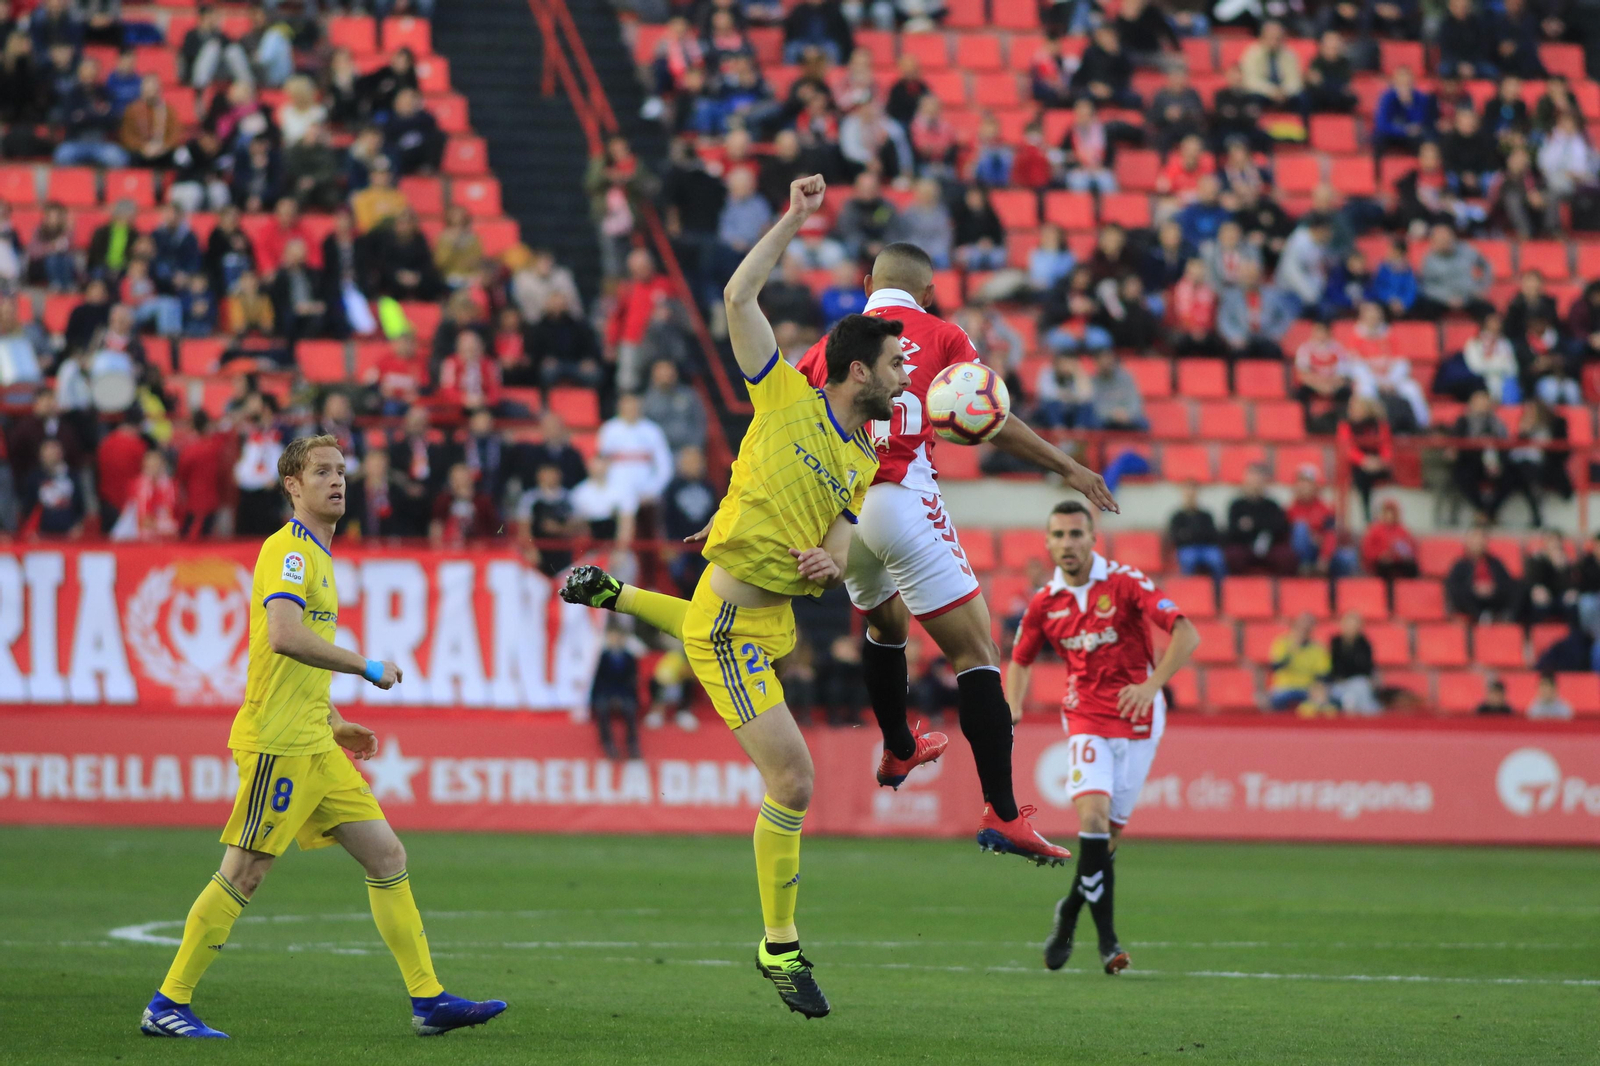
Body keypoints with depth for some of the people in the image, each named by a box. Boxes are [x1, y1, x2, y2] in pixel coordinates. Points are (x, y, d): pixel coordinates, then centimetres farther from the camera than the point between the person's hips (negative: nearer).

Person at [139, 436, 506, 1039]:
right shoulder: (287, 549, -10)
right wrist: (367, 667, -20)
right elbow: (283, 635, -28)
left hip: (314, 747, 10)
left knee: (387, 856, 5)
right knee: (242, 875, -7)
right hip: (276, 742, -10)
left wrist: (334, 725, 24)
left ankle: (428, 1001, 7)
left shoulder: (317, 557, 20)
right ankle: (167, 1006, 1)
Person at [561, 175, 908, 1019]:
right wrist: (796, 220, -11)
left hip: (771, 617, 8)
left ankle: (612, 595, 61)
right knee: (793, 783, -11)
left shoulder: (862, 465, 9)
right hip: (730, 624, -8)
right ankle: (778, 946, 0)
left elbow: (839, 545, 13)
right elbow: (738, 298, -10)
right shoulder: (787, 398, -8)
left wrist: (831, 562, -11)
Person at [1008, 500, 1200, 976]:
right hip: (1086, 718, 1)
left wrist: (1153, 684, -29)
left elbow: (1187, 634, -16)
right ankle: (1106, 938, -14)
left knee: (1110, 831, 3)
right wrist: (1012, 708, -2)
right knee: (1093, 816, -20)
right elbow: (1020, 661, 17)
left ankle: (1071, 909, 30)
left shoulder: (1126, 583, -10)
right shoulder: (1044, 603, 2)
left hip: (1137, 719, -1)